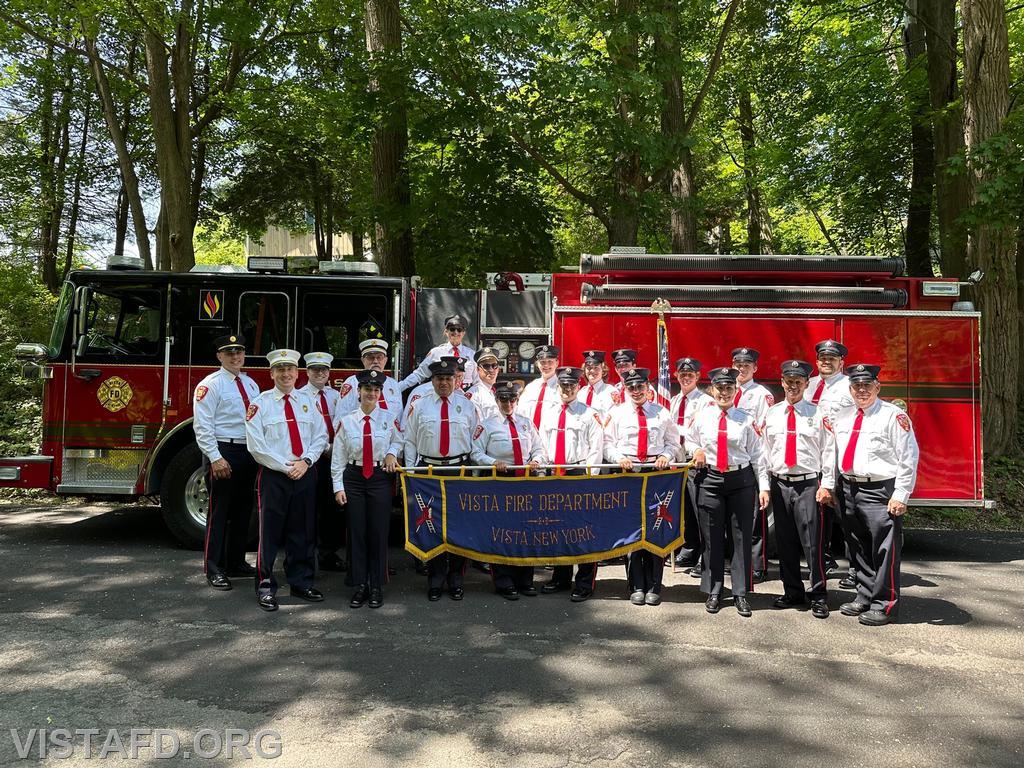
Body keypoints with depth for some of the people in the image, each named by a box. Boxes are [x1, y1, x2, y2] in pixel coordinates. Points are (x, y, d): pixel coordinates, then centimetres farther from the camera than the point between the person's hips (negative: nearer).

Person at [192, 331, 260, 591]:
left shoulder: (250, 384, 14)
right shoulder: (210, 384, -7)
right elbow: (203, 426, -13)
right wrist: (216, 458, -19)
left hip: (249, 453, 7)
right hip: (223, 453, -7)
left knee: (243, 510, 14)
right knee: (219, 511, -1)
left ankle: (237, 562, 26)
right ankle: (214, 569, 8)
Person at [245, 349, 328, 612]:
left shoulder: (309, 401, 10)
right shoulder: (260, 403, -1)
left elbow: (320, 436, 6)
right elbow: (256, 445, -7)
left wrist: (305, 461, -9)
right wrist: (285, 466, -11)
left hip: (305, 474, 3)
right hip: (273, 475, -3)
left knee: (303, 531, 10)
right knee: (270, 532, 0)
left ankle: (301, 583, 21)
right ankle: (266, 586, 11)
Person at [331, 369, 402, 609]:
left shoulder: (390, 418, 0)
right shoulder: (346, 421, 0)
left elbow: (398, 441, 16)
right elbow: (338, 457, 2)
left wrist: (392, 452, -6)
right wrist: (338, 487, -2)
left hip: (380, 477, 0)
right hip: (353, 478, 0)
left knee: (379, 532, 3)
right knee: (357, 533, 4)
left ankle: (377, 587, 15)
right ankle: (360, 586, 16)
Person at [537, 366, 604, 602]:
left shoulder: (590, 415, 1)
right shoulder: (548, 415, 15)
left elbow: (596, 448, -4)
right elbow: (542, 445, 16)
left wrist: (589, 476, -12)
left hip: (579, 474, -5)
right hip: (553, 474, 5)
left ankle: (584, 584, 4)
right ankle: (560, 578, 25)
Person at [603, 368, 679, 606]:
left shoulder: (661, 413, 9)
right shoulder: (616, 413, 7)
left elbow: (673, 441, 14)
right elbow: (608, 444, 7)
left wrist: (665, 456, -5)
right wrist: (619, 458, -11)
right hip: (628, 472, 0)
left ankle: (653, 586, 13)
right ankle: (636, 586, 13)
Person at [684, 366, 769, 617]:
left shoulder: (746, 420, 0)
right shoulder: (701, 417, 2)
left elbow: (757, 455, 1)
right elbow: (689, 439, 20)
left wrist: (764, 486, -4)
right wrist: (696, 450, -3)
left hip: (742, 480, -1)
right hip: (710, 481, 1)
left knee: (742, 537, 5)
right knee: (712, 538, 8)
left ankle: (741, 593, 17)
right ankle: (714, 592, 21)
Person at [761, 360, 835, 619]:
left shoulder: (818, 415, 1)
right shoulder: (771, 414, 9)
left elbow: (828, 452, -2)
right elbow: (765, 451, 11)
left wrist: (826, 485, -8)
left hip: (809, 484, -3)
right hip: (779, 484, 3)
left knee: (812, 542, -4)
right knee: (785, 542, 10)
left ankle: (818, 596, 9)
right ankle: (793, 592, 23)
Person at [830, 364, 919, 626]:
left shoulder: (893, 416, -6)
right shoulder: (841, 417, 13)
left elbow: (908, 458, -10)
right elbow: (832, 454, 19)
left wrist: (900, 495, -14)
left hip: (880, 491, -6)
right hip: (848, 490, 6)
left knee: (884, 550, -3)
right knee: (859, 548, 15)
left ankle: (885, 605, 8)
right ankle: (864, 598, 28)